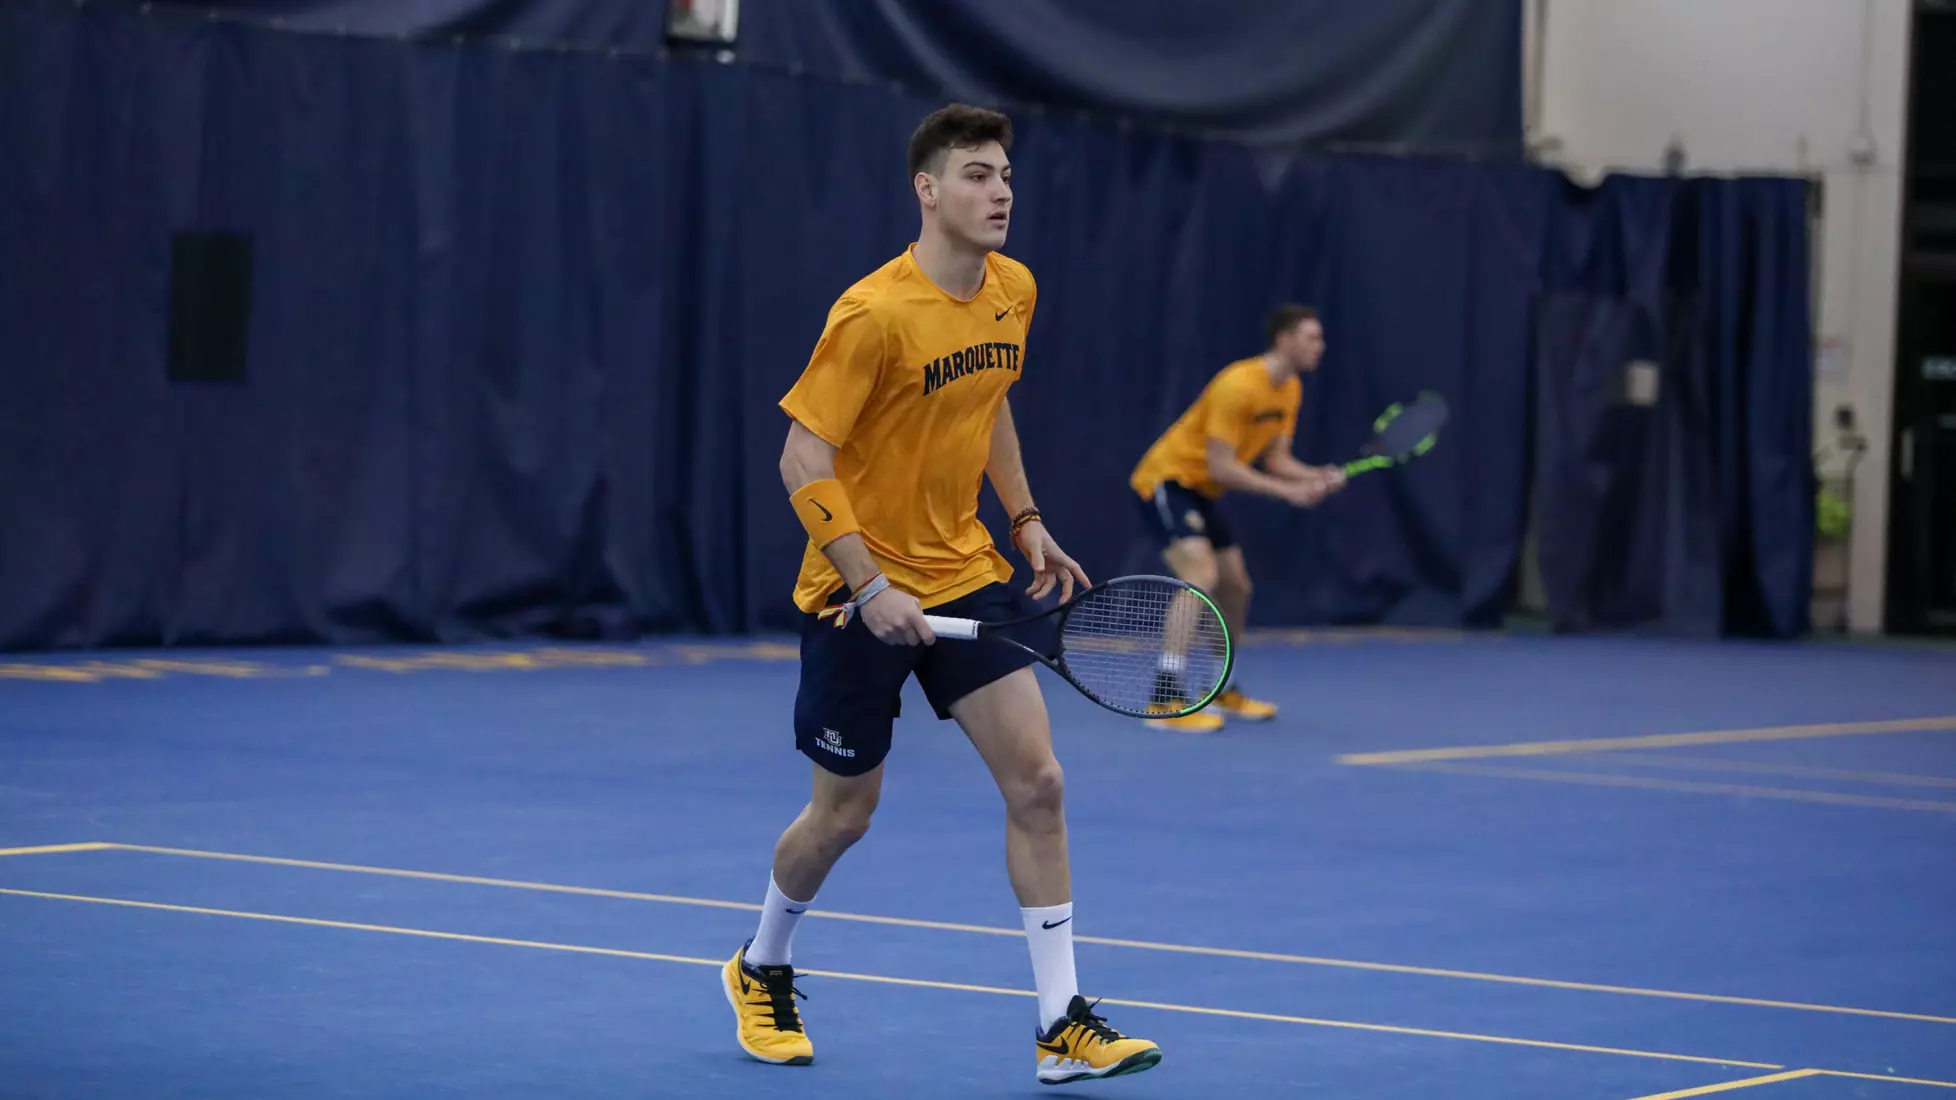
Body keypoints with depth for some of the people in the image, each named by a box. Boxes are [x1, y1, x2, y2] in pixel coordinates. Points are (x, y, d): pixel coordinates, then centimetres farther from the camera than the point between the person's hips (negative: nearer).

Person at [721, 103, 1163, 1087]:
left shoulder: (1013, 291, 1)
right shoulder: (873, 313, -21)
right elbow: (803, 461, -20)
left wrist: (1025, 518, 13)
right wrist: (869, 585, -25)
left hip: (966, 575, 6)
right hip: (859, 592, -6)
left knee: (1037, 783, -6)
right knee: (845, 812, 8)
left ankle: (1062, 1028, -2)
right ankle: (761, 969, 36)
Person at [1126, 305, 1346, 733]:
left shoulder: (1290, 389, 3)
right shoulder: (1239, 385, -26)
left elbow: (1276, 458, 6)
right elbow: (1221, 466, -27)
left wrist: (1318, 477, -13)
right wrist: (1286, 490, -28)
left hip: (1202, 491, 10)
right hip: (1166, 479, -10)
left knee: (1236, 587, 13)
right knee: (1202, 576, -25)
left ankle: (1220, 691, 32)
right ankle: (1166, 701, -27)